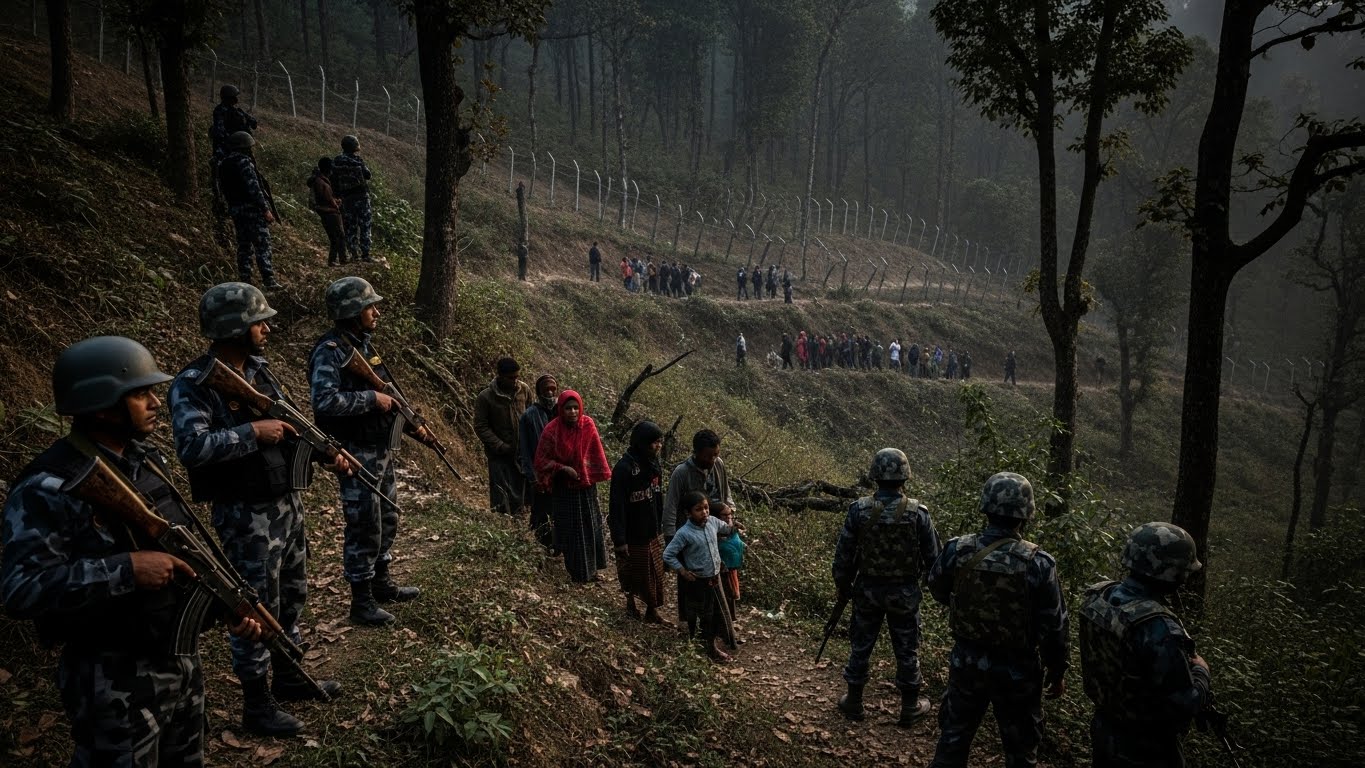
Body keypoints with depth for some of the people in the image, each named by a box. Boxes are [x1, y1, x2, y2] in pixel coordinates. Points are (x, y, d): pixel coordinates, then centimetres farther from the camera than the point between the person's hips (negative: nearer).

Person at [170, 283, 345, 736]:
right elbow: (191, 447, -29)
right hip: (246, 516, -8)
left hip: (287, 503, 8)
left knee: (292, 596, 20)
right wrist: (252, 432, -27)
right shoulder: (193, 385, -17)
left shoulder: (259, 369, 7)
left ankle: (289, 677, 38)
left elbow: (289, 426, 16)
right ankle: (257, 706, 17)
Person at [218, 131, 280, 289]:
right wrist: (266, 209, -17)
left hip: (235, 211, 8)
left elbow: (223, 191, 17)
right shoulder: (244, 162, -12)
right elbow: (254, 188, -18)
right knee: (262, 246, -8)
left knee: (243, 246, 12)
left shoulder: (223, 166, 14)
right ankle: (268, 280, -14)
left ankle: (245, 281, 12)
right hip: (252, 210, -8)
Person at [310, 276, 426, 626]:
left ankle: (382, 583, 35)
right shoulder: (330, 351, -18)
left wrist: (411, 426, 13)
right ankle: (361, 602, 11)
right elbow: (325, 401, -30)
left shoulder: (364, 344, 11)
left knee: (386, 521, 19)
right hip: (357, 454, -9)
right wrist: (372, 399, -24)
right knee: (364, 528, -1)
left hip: (382, 450, 9)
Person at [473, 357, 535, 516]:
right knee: (503, 500, -3)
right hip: (499, 456, -3)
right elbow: (481, 427, -8)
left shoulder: (524, 389, -1)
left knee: (521, 495, 10)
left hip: (523, 453, 4)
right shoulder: (485, 397, -11)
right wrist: (502, 447, -14)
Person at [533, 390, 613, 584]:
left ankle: (591, 568, 27)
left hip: (586, 485, 3)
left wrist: (599, 475, 4)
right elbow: (541, 460, -9)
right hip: (564, 488, -3)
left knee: (591, 527, 10)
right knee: (571, 530, 6)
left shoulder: (588, 425, -8)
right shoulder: (552, 430, -16)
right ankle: (577, 573, 21)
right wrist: (563, 469, -19)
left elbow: (596, 453, 3)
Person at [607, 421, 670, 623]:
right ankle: (631, 602, 36)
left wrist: (660, 525, 12)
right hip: (632, 533, -6)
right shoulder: (624, 468, -24)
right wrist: (619, 540, -21)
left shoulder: (653, 464, 0)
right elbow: (617, 506, -22)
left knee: (655, 572, 12)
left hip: (651, 531, 7)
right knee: (632, 572, 13)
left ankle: (652, 611, 26)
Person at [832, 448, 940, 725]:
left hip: (867, 590, 1)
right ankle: (910, 707, 28)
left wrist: (843, 585, 9)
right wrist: (921, 577, 15)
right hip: (904, 593, -1)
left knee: (860, 646, 17)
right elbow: (932, 557, -6)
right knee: (906, 650, 15)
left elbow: (843, 554, -7)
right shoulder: (917, 513, -17)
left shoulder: (859, 510, -15)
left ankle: (853, 702, 29)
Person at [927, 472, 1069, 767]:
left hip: (966, 662, 2)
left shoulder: (957, 550, -15)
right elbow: (1053, 626, -14)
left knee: (954, 735, 20)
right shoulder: (1038, 563, -23)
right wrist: (1057, 672, 2)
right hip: (1017, 670, -2)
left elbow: (938, 591, 5)